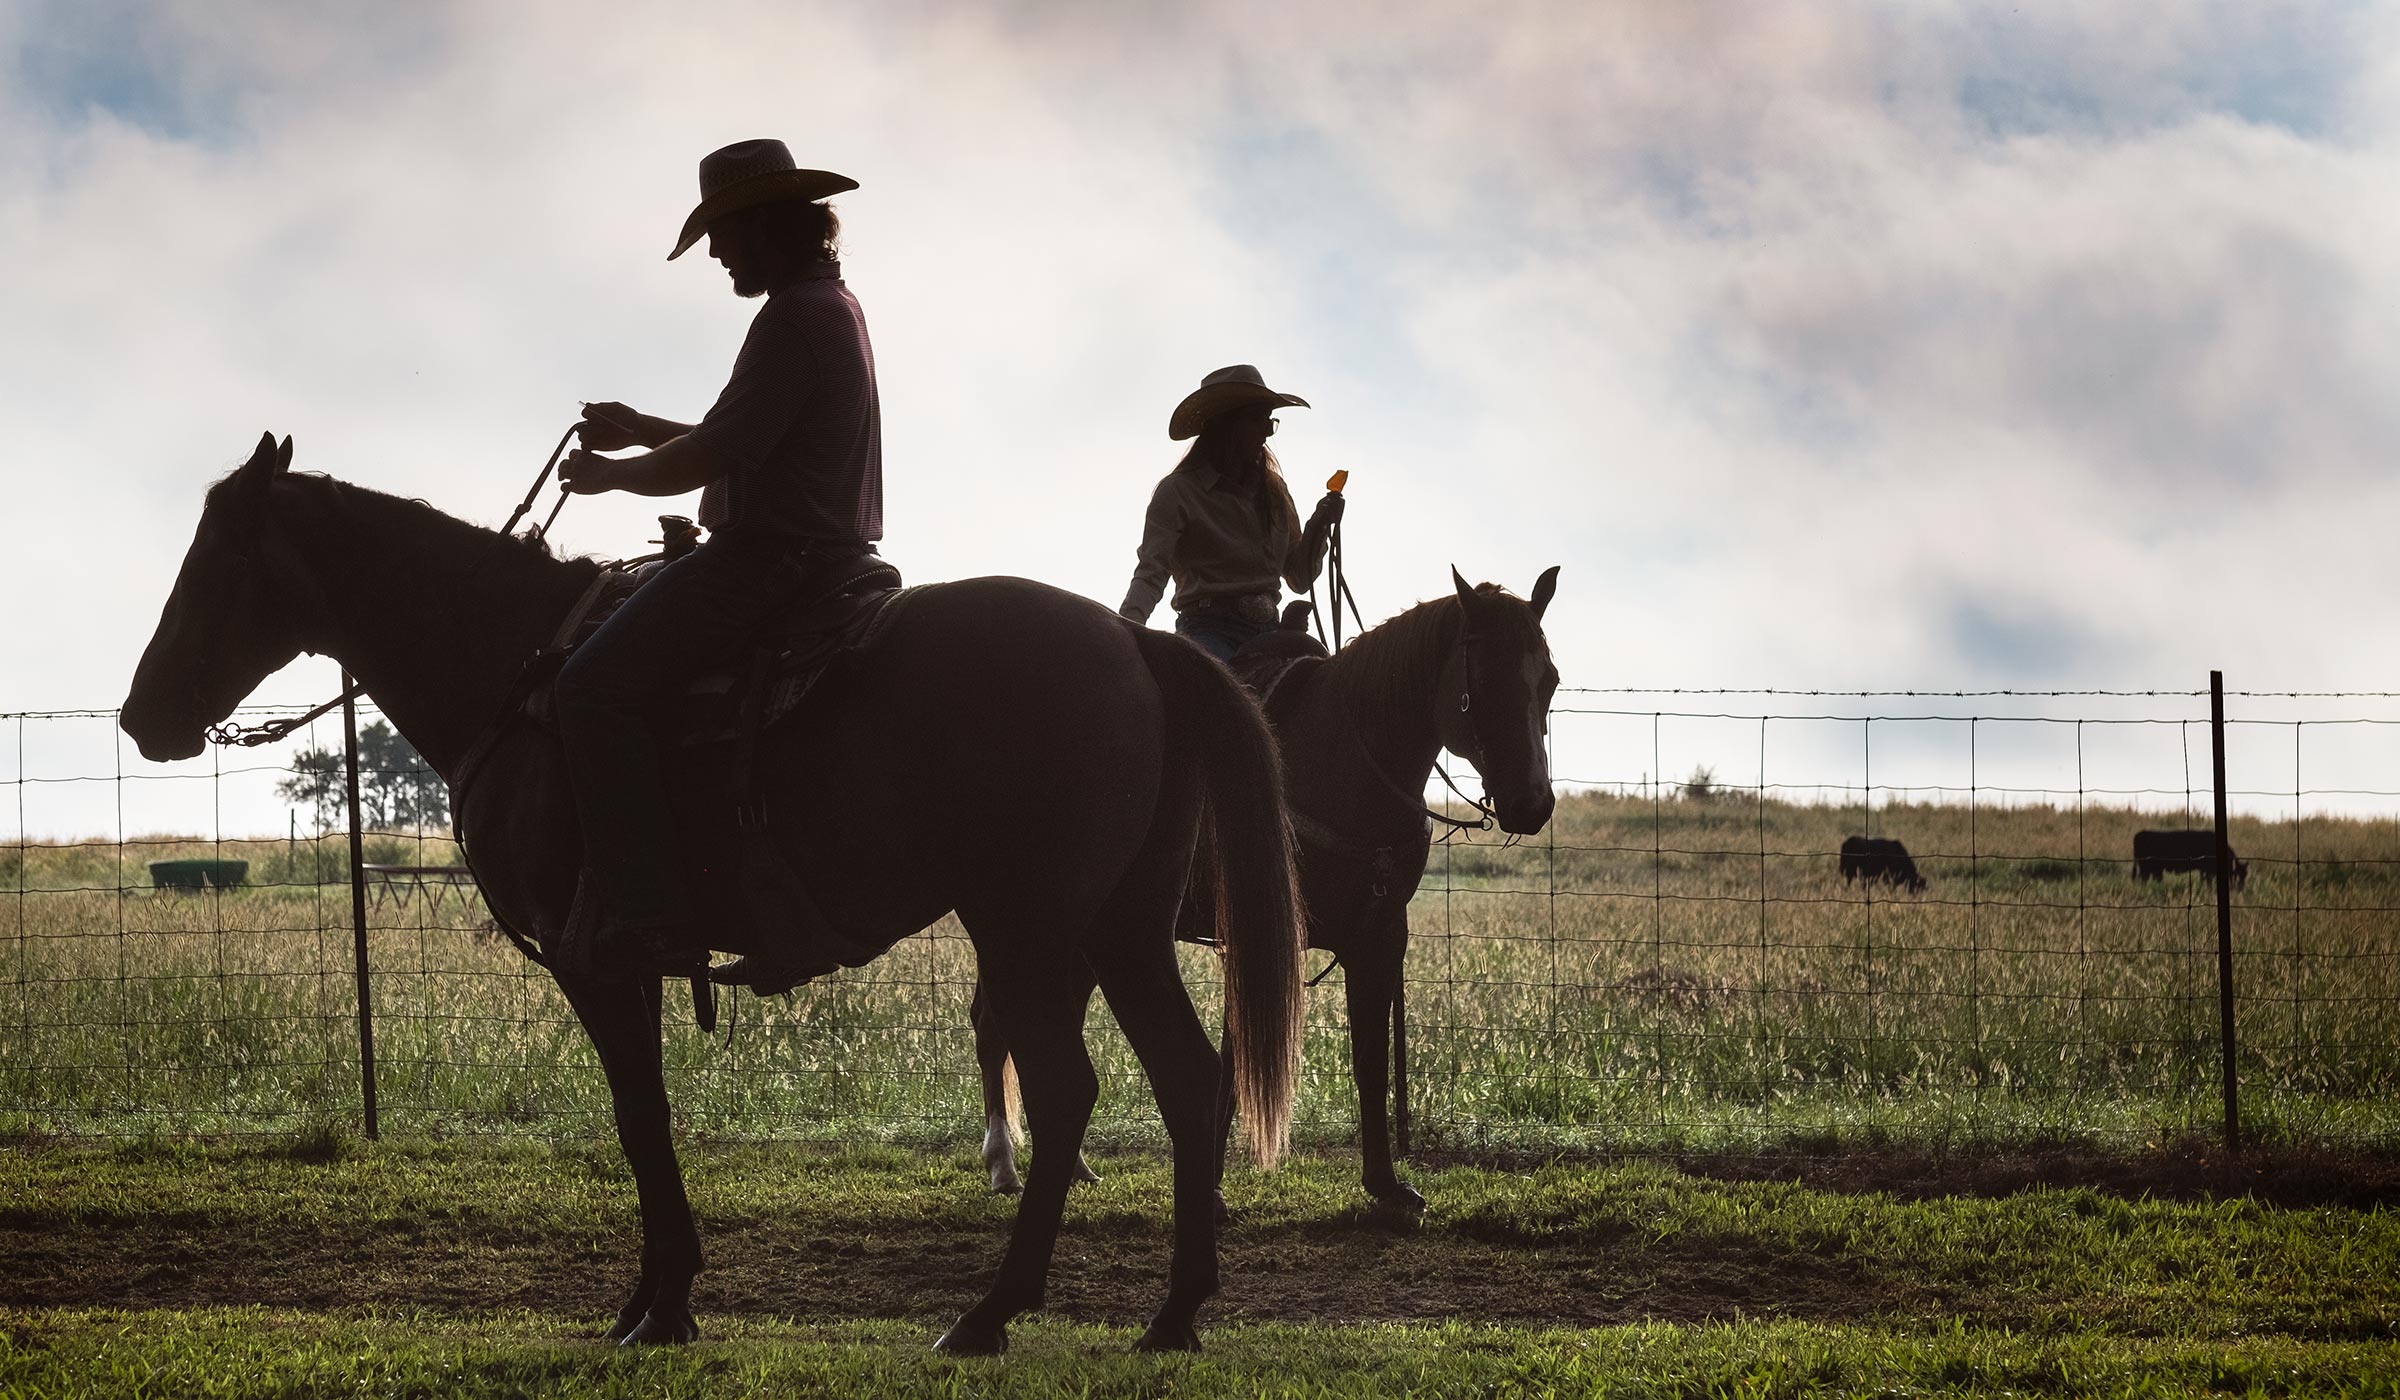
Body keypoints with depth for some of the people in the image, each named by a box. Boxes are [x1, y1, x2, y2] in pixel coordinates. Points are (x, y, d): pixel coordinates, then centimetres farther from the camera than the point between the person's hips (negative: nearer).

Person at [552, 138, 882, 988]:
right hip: (828, 557, 11)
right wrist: (643, 433, 19)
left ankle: (647, 911, -26)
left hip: (768, 559, -11)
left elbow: (715, 455, -19)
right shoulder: (834, 308, 19)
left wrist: (612, 473, -5)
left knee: (595, 687, -17)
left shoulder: (793, 318, -15)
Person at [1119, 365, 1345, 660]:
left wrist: (1319, 525, 7)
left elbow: (1300, 580, 24)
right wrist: (1128, 625, -27)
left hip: (1267, 632, 6)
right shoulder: (1178, 492, 2)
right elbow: (1152, 571, -8)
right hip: (1210, 629, -6)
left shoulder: (1274, 491, 20)